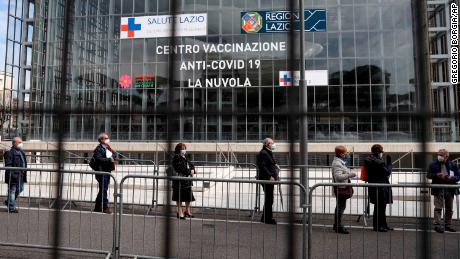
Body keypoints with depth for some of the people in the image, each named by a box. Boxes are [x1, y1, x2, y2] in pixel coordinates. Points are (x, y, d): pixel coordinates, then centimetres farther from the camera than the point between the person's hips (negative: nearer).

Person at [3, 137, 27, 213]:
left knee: (20, 189, 16)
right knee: (12, 190, 1)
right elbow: (8, 165, -16)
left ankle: (9, 202, 34)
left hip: (20, 175, 9)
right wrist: (11, 175, -23)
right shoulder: (9, 153, -12)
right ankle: (11, 207, 10)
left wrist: (24, 173, 20)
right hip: (14, 175, -9)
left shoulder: (21, 152, 16)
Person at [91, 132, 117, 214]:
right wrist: (109, 159, -24)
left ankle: (98, 207, 26)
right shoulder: (98, 149, -10)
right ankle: (105, 207, -1)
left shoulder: (107, 148, 17)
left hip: (107, 171, 9)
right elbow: (98, 159, -22)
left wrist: (113, 156, -3)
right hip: (101, 172, -9)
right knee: (103, 189, -6)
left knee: (103, 190, 15)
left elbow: (115, 153, 18)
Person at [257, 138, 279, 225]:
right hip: (266, 180, -11)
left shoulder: (268, 153, 19)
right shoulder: (263, 153, -14)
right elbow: (262, 166, -22)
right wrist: (270, 176, -25)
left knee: (269, 199, 15)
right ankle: (267, 218, 4)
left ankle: (267, 218, 24)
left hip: (270, 179, 11)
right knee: (269, 199, -6)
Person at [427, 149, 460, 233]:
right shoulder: (433, 164, -2)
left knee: (449, 209, 12)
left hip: (450, 189, 3)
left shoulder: (453, 165, 1)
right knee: (438, 208, -5)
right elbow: (429, 175, 2)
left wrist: (451, 178, -18)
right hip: (438, 189, -3)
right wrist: (436, 175, -17)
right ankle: (437, 225, -3)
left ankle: (448, 225, 25)